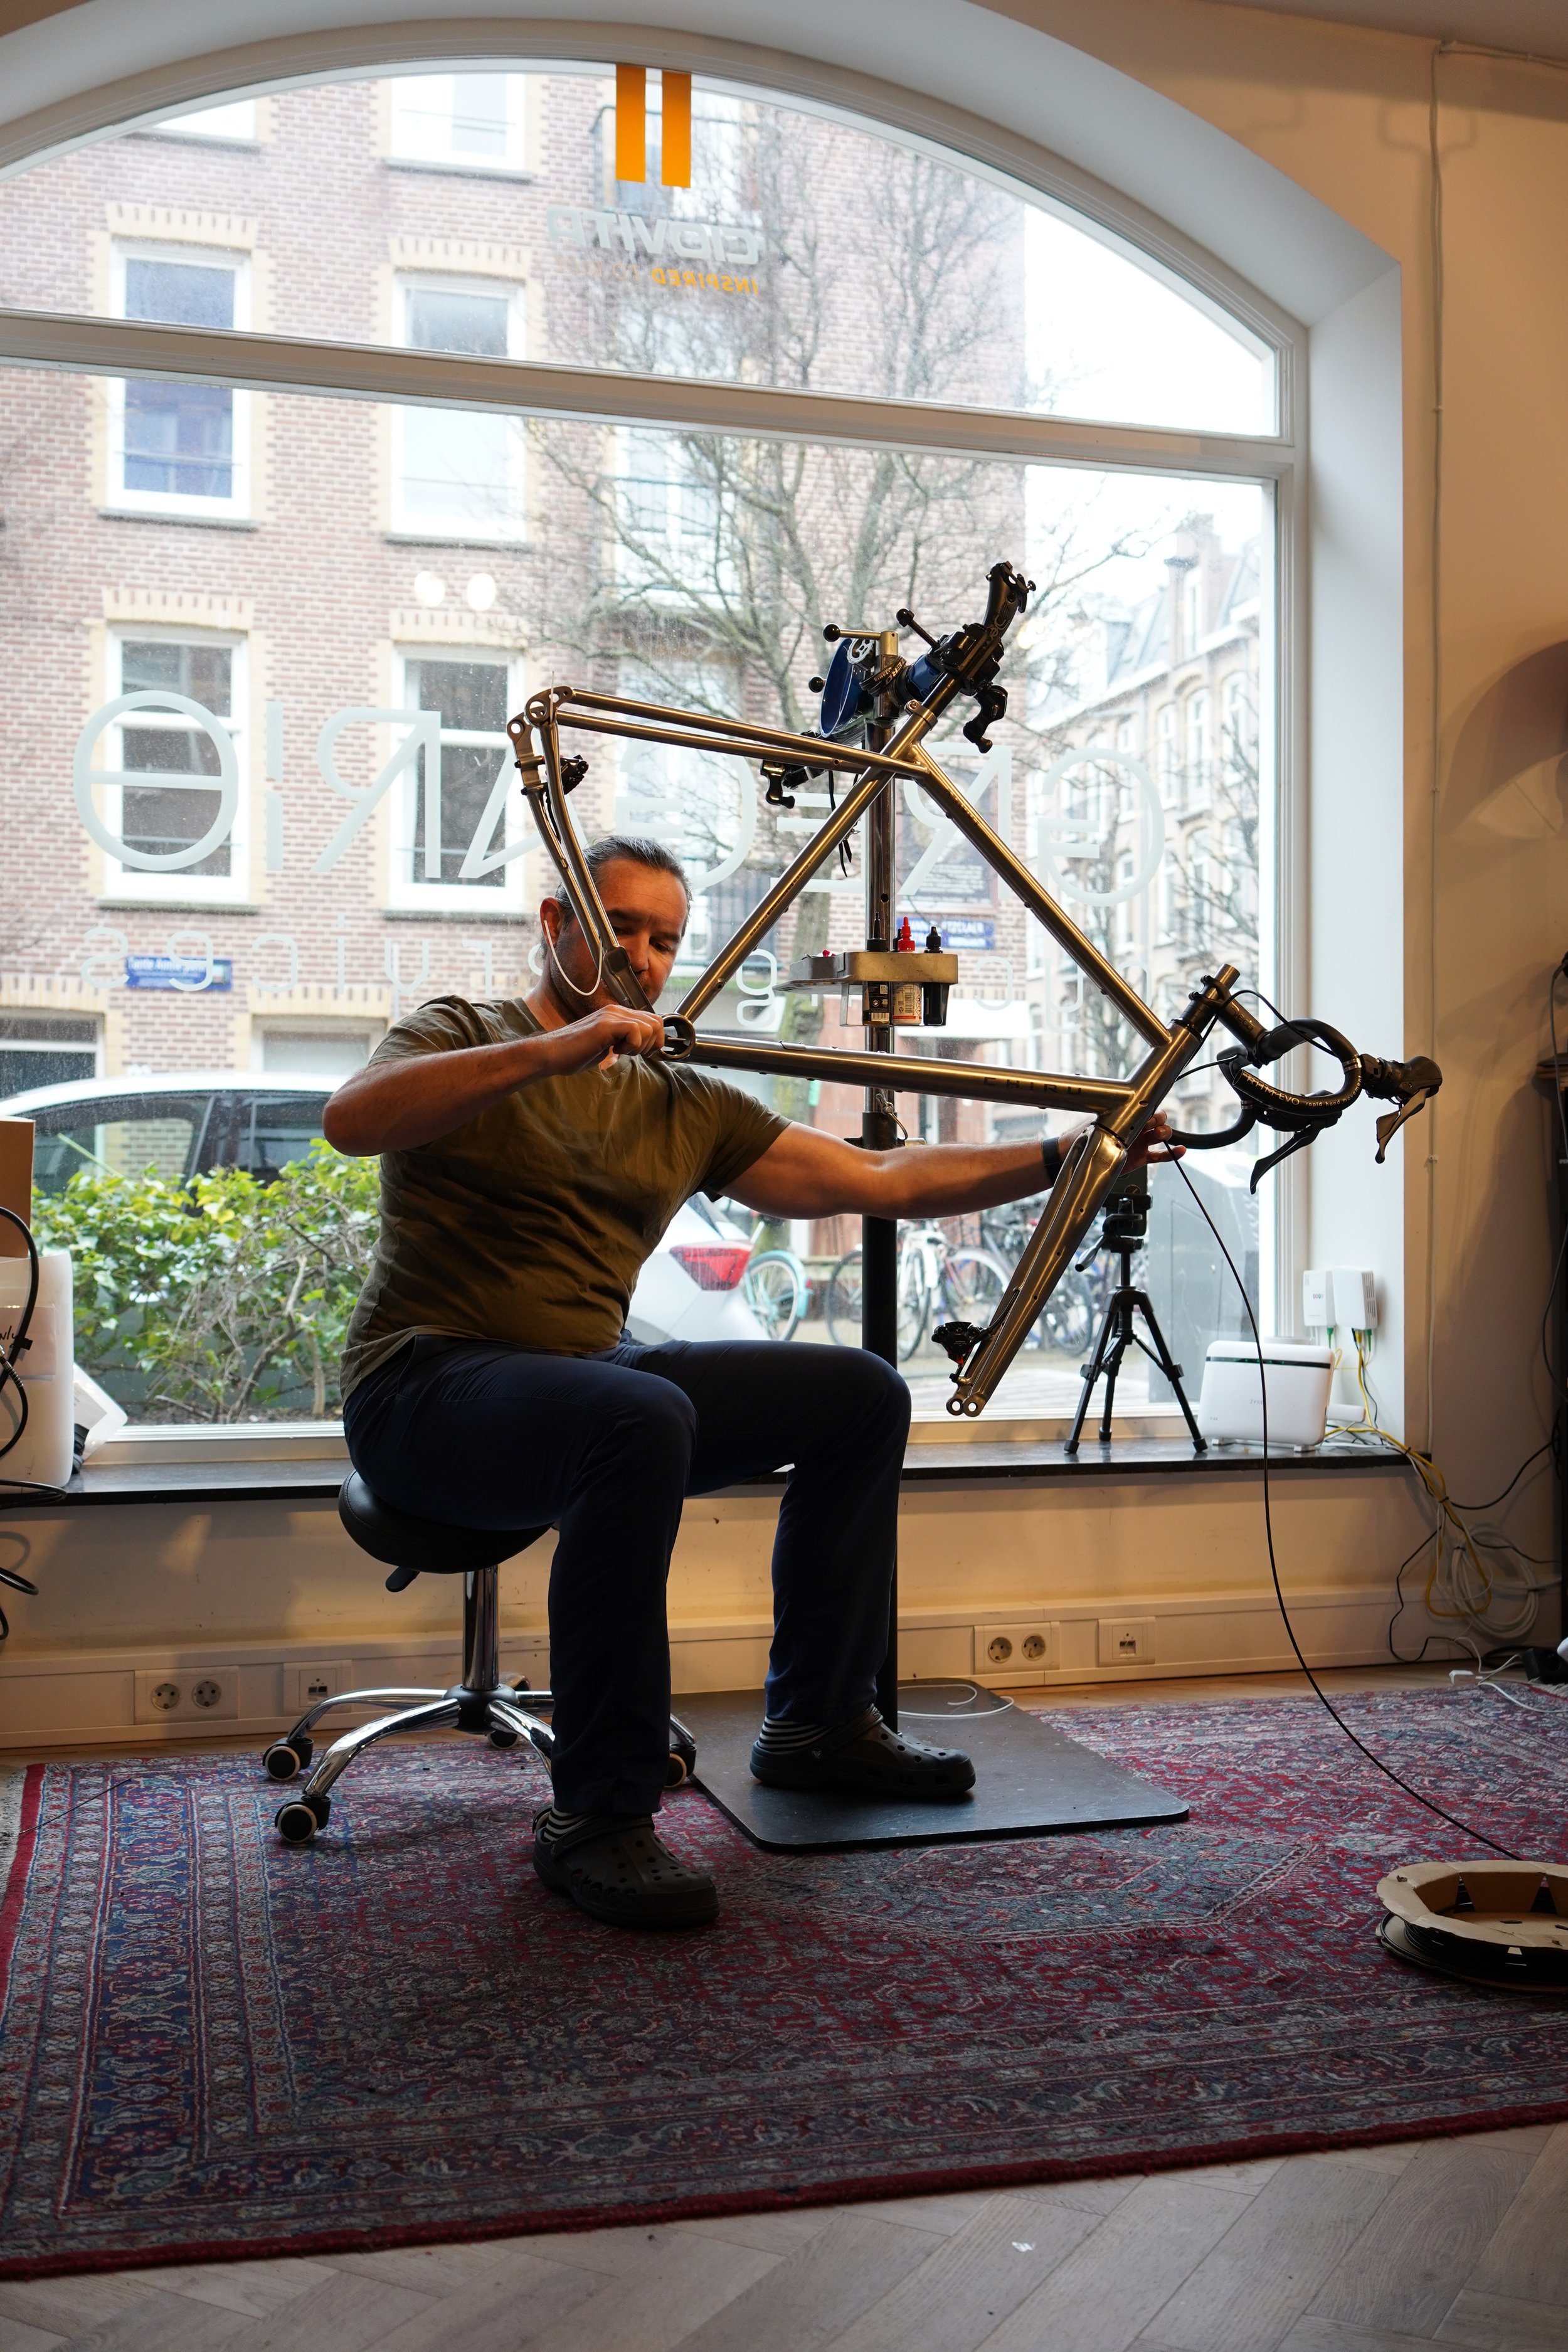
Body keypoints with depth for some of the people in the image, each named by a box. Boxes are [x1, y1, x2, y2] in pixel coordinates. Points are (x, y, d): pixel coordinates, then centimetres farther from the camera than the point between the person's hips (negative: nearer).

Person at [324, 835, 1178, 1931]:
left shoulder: (687, 1108, 14)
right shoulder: (464, 1036, 0)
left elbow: (882, 1181, 11)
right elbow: (353, 1119, -23)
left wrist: (1064, 1158, 4)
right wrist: (552, 1050, -29)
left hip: (591, 1372, 7)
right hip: (429, 1387, -6)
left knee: (864, 1392, -1)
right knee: (643, 1419, -37)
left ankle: (819, 1720, 11)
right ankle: (599, 1818, -28)